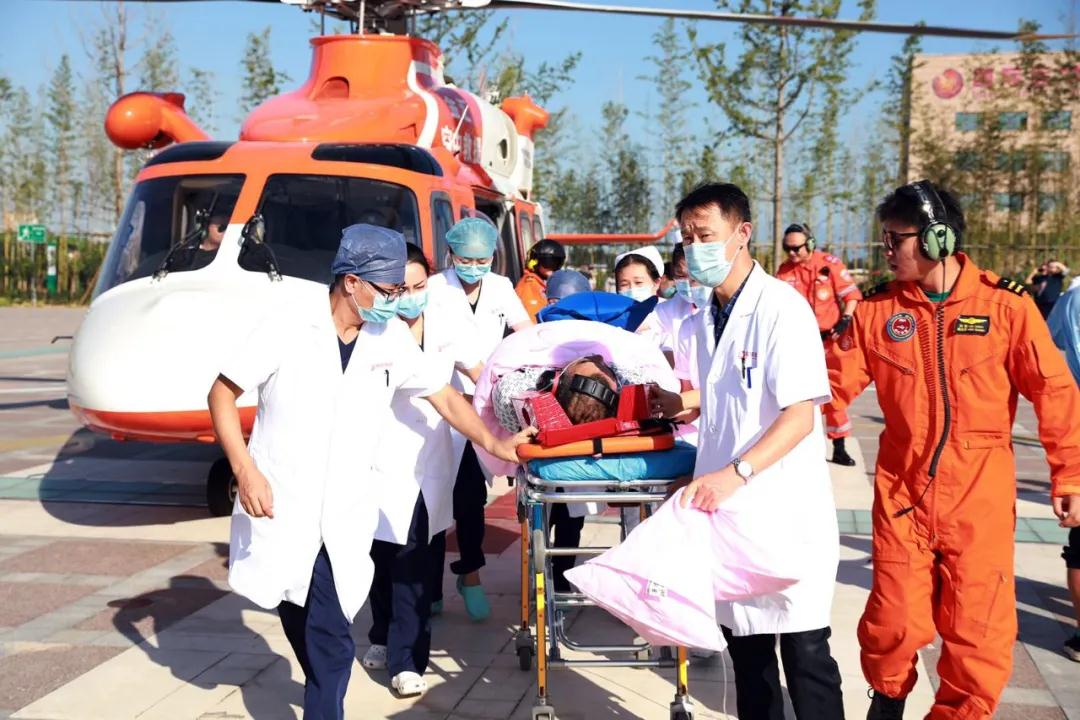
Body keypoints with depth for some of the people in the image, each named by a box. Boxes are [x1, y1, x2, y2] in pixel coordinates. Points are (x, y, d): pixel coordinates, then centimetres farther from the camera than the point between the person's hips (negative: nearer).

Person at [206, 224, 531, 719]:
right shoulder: (288, 327, -9)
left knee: (328, 641, -4)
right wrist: (244, 470, -16)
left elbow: (446, 397, 10)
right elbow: (222, 393, -6)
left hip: (342, 519, 2)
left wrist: (492, 443, -2)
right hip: (278, 509, -2)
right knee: (326, 643, 9)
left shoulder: (393, 339, 1)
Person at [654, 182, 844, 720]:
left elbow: (800, 414, -19)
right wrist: (668, 404, 8)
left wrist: (735, 473, -28)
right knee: (744, 645, 14)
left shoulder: (781, 308, -12)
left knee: (804, 650, -2)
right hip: (727, 511, 7)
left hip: (788, 513, -7)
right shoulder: (700, 323, 10)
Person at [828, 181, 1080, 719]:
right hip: (902, 488, 2)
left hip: (979, 492, -1)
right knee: (895, 620, 5)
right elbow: (834, 386, 1)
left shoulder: (1005, 304, -6)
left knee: (977, 631, 2)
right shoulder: (876, 309, 0)